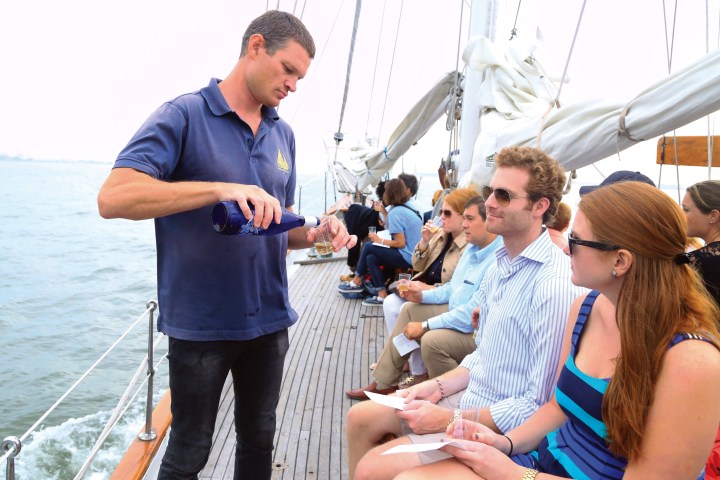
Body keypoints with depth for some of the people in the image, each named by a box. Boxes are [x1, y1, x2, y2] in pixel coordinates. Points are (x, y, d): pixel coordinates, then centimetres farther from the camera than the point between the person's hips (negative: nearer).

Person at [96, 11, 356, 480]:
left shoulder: (283, 134, 8)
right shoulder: (184, 115, -10)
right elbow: (114, 197, -23)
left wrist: (314, 234, -6)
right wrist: (222, 188, -31)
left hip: (269, 319, 6)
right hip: (201, 323, -5)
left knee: (259, 441, 20)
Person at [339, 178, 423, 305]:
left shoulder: (395, 212, -15)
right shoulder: (406, 208, 12)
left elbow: (400, 243, -18)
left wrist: (380, 241, -6)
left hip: (406, 258, -8)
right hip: (414, 256, 8)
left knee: (368, 246, 0)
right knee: (371, 258, 5)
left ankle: (356, 282, 16)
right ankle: (381, 295, 3)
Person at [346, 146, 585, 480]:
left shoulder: (555, 285, -25)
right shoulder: (501, 265, 6)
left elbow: (541, 407, -25)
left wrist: (450, 420, -20)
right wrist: (439, 386, 1)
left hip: (503, 429, -9)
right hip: (472, 399, 9)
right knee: (362, 417, 10)